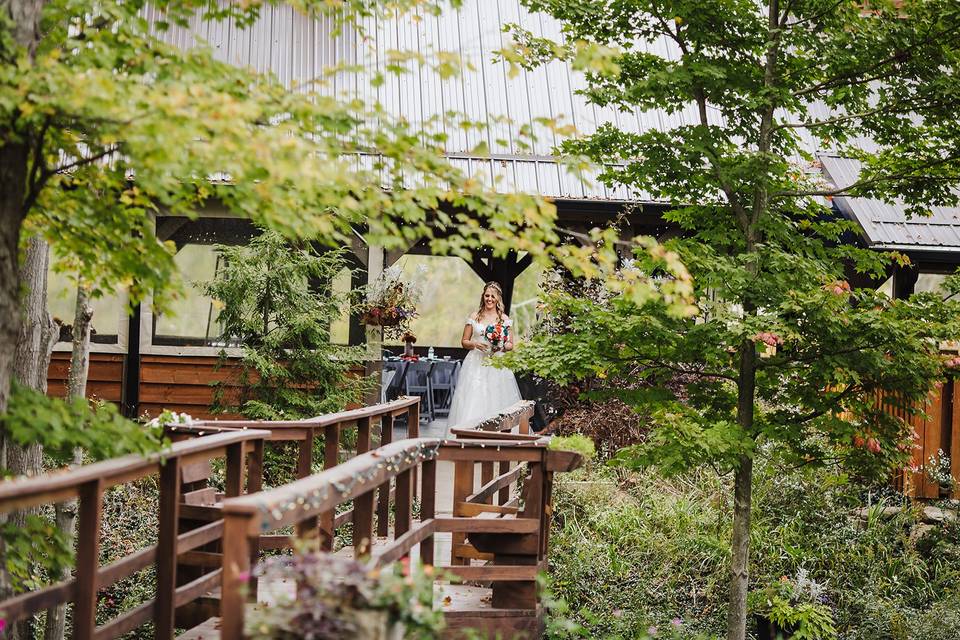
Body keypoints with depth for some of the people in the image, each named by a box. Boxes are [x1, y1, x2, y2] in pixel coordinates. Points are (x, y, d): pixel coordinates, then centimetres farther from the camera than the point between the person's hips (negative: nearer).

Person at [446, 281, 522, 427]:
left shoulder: (504, 319, 8)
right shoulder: (474, 317, 7)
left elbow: (511, 345, 10)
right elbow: (464, 341, 11)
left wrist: (502, 347, -10)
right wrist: (475, 344, -9)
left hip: (497, 364, 0)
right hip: (476, 364, 0)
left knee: (496, 401, -6)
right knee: (473, 401, -9)